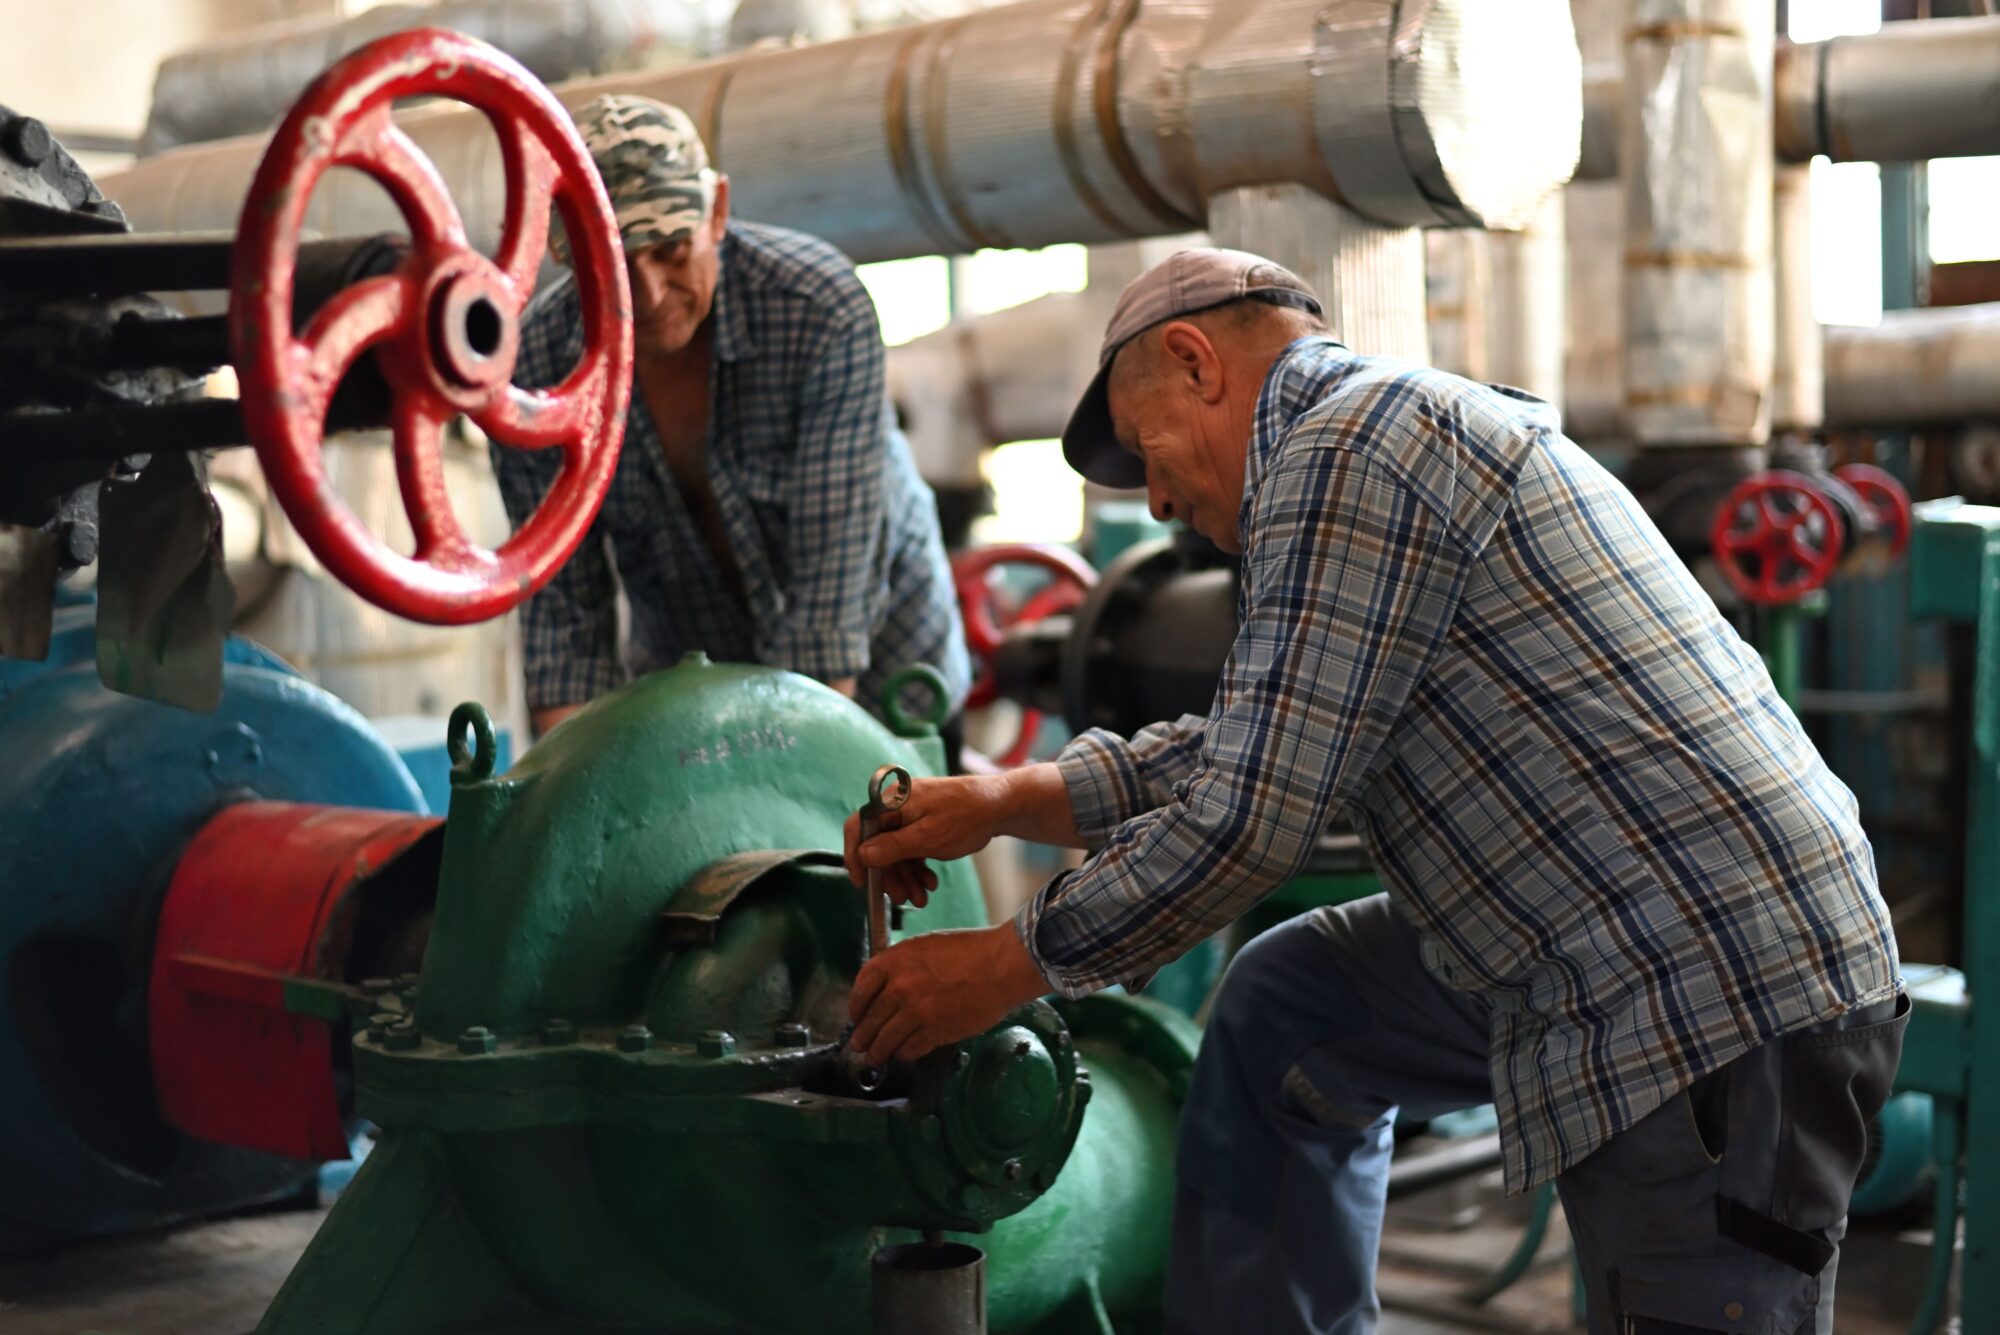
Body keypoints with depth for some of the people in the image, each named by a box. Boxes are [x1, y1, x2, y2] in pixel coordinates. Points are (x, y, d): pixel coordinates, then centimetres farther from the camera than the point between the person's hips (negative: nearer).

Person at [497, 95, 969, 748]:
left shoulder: (822, 309, -29)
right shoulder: (534, 365, -20)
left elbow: (827, 590, -30)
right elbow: (563, 609, -13)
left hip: (873, 665, -2)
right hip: (681, 672, 3)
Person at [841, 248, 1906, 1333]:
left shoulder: (1344, 446, -14)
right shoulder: (1400, 428, 18)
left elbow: (1249, 817, -16)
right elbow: (1248, 750, 20)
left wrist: (1006, 967, -4)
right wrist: (1004, 802, 13)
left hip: (1729, 1007, -11)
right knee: (1285, 1011, 17)